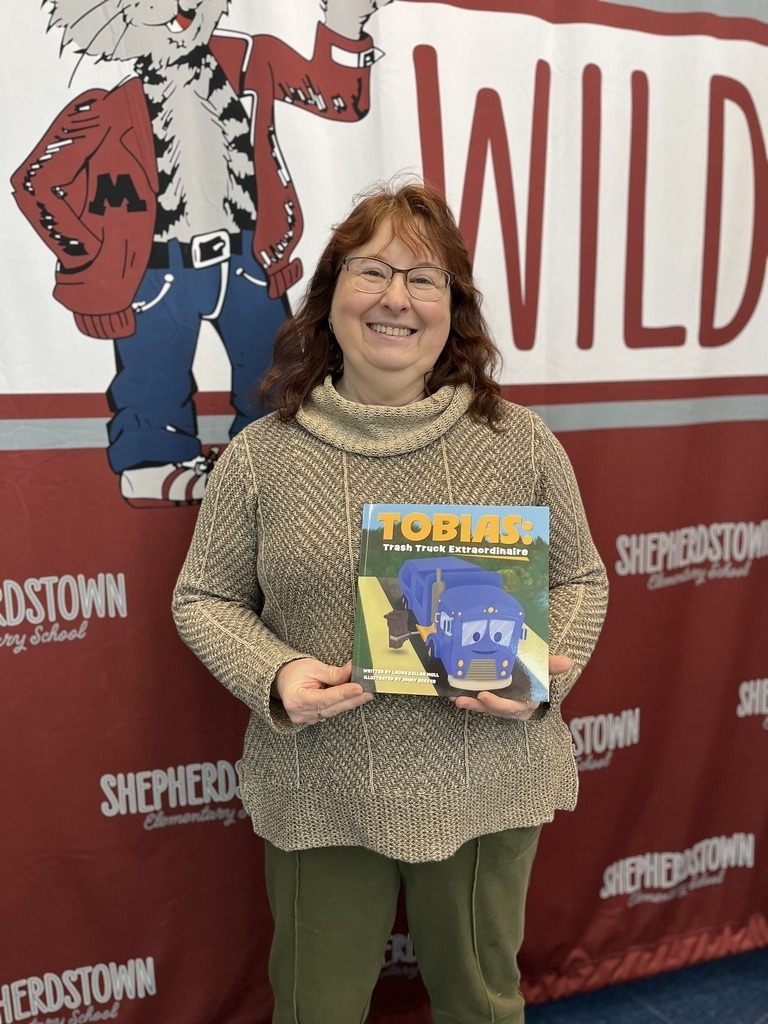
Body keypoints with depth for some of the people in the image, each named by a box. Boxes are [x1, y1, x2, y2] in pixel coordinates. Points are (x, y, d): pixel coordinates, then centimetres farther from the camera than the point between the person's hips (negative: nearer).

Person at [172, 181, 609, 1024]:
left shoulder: (520, 443, -4)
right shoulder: (261, 455, -6)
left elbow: (579, 580, 6)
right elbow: (203, 597, 2)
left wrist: (546, 671, -12)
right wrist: (273, 676, -15)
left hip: (487, 791, 1)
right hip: (321, 794, 0)